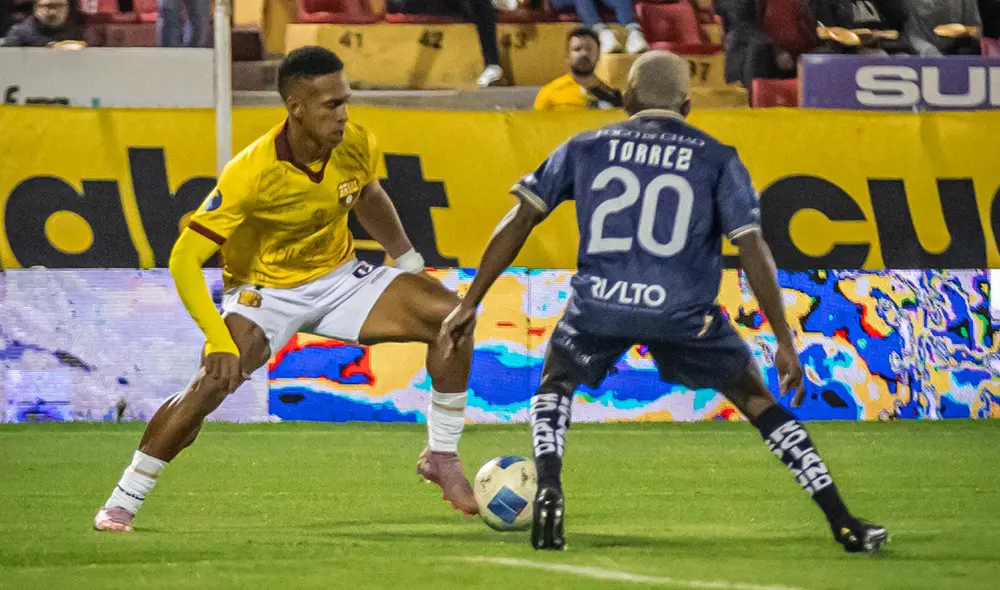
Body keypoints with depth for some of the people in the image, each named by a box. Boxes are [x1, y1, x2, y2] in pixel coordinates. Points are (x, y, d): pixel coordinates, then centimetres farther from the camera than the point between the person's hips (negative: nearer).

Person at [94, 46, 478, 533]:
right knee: (213, 381, -29)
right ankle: (123, 501, -10)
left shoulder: (356, 145, -14)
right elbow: (184, 258, -29)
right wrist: (218, 340, -38)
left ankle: (442, 459, 3)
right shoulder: (252, 173, -30)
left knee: (451, 316, -13)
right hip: (265, 289, -5)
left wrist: (409, 260, 17)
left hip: (339, 277, 5)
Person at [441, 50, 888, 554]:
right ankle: (844, 525, 13)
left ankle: (548, 490, 3)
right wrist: (785, 342, 3)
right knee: (758, 400, 18)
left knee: (555, 384, 30)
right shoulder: (717, 159, 12)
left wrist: (469, 304, 17)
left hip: (599, 303, 1)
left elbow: (519, 220, 13)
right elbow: (752, 248, 2)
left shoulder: (585, 148, 17)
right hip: (683, 312, -1)